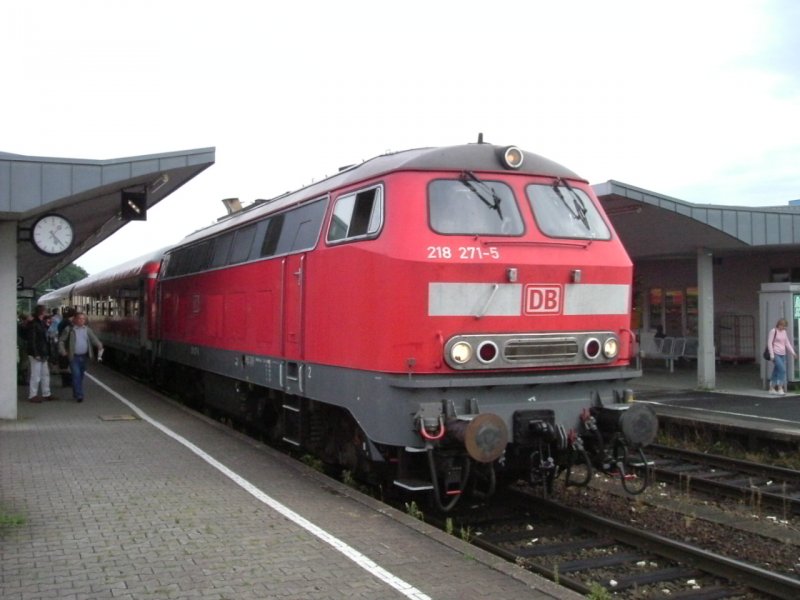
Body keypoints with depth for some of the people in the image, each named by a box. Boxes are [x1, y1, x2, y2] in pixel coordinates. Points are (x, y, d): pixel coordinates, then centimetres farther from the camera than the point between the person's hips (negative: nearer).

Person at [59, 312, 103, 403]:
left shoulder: (87, 329, 8)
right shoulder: (69, 329, -3)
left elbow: (94, 339, 4)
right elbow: (61, 341, 3)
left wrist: (99, 346, -14)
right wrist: (63, 351, -7)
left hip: (84, 356, 4)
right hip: (74, 357, -4)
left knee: (80, 376, 12)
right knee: (76, 375, -12)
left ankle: (76, 394, 26)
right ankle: (79, 395, -13)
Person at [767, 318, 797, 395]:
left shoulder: (784, 332, 13)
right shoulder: (773, 331, -8)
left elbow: (787, 343, 18)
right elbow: (769, 343, -10)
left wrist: (793, 352, 8)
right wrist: (772, 355, -14)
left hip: (782, 354, 7)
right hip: (776, 354, -7)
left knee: (776, 371, 9)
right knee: (782, 370, -17)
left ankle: (772, 389, 16)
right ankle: (780, 389, -14)